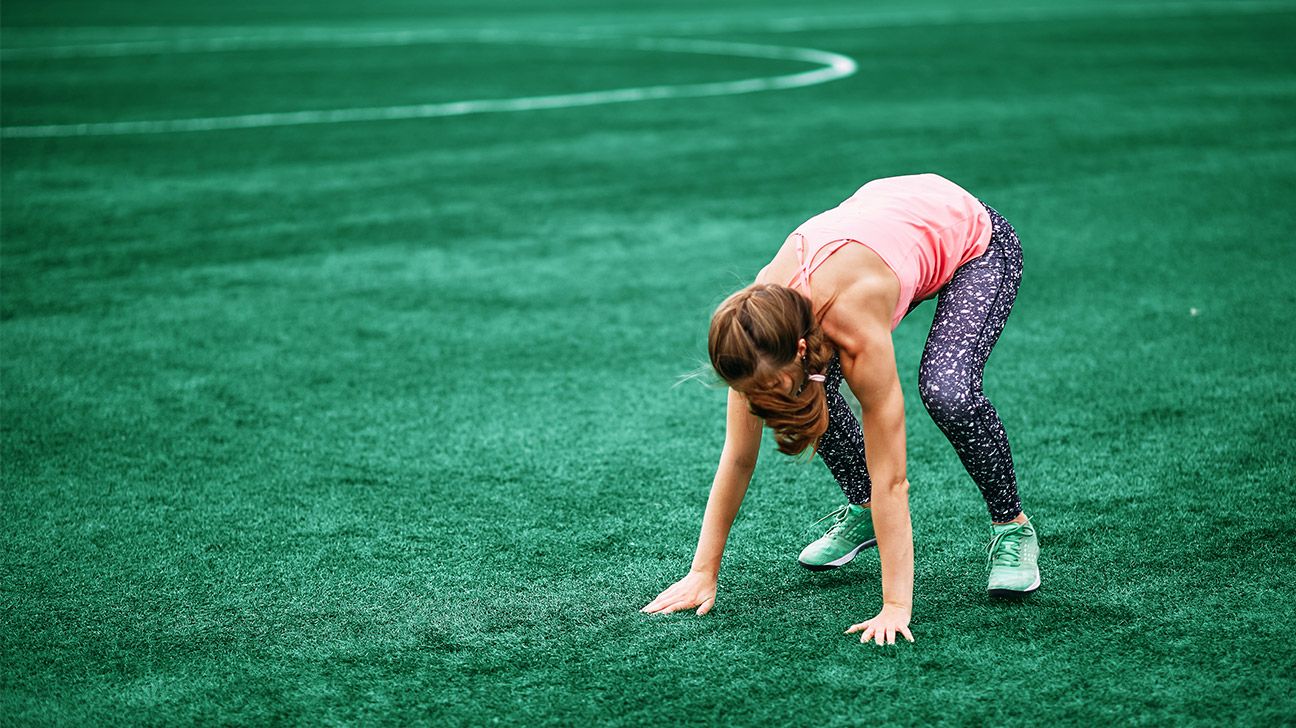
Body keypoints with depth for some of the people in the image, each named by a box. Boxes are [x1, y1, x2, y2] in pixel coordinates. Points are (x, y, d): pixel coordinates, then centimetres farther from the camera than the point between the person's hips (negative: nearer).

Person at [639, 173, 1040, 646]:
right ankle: (862, 510, 15)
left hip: (976, 242, -6)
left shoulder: (856, 328, -41)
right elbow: (737, 457, -16)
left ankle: (1013, 527, -4)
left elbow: (890, 477, -37)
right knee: (811, 387, -9)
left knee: (947, 393, -29)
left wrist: (896, 607, -37)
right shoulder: (761, 323, -25)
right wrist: (703, 574, -15)